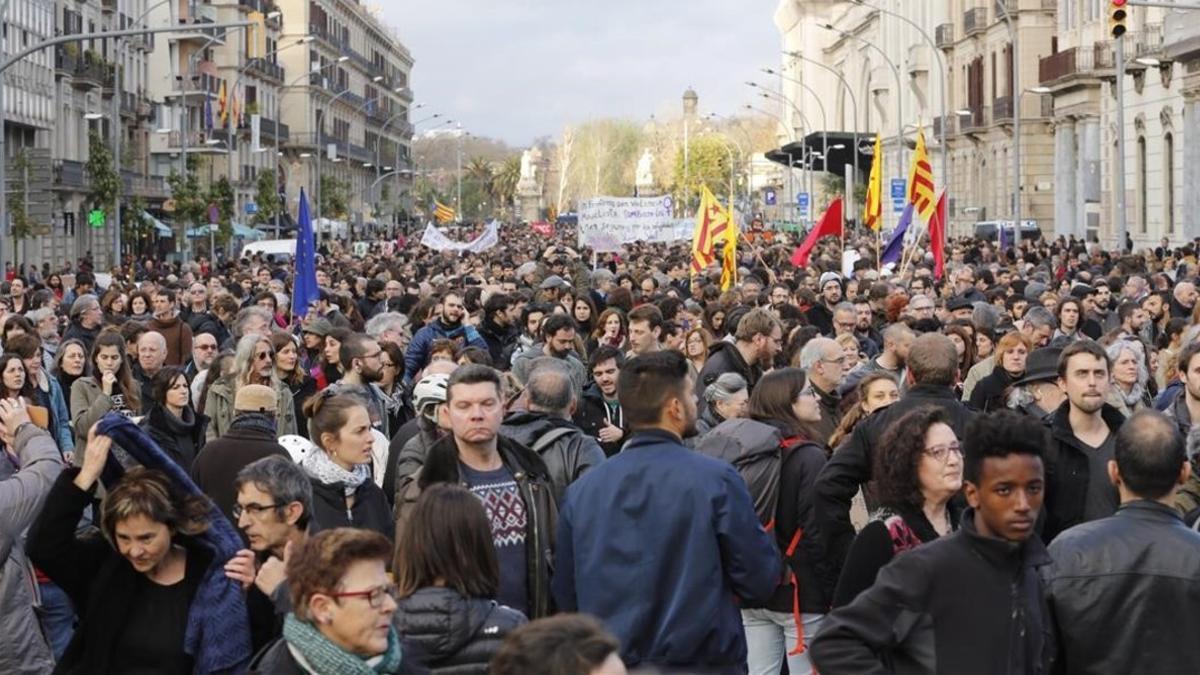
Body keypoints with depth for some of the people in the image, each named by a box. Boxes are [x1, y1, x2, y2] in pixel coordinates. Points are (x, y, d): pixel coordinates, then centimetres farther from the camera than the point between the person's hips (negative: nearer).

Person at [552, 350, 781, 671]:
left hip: (612, 662, 3)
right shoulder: (716, 479, -14)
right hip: (701, 661, -3)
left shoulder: (581, 490, -3)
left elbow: (566, 597, 4)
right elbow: (760, 582, -10)